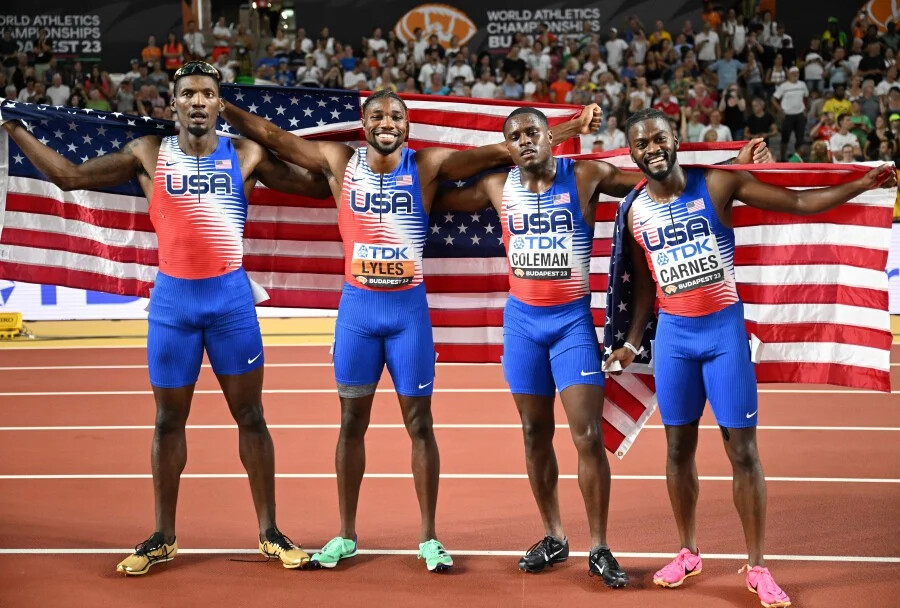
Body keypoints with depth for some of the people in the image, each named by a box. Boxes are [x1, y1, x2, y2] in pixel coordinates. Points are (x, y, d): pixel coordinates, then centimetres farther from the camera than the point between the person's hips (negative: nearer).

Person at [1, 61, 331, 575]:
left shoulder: (246, 155, 2)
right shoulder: (149, 154, 3)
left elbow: (318, 186, 7)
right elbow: (68, 176, 6)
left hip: (232, 298, -1)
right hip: (172, 299, 1)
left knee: (251, 416, 4)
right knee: (169, 420, 8)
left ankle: (270, 532, 13)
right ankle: (164, 538, 18)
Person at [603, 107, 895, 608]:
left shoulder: (718, 184, -7)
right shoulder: (633, 211, 2)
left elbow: (800, 203, -6)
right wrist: (632, 343, 10)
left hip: (725, 328, -3)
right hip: (673, 335, 3)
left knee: (743, 449, -2)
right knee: (679, 447, 8)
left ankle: (757, 566, 6)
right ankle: (689, 553, 25)